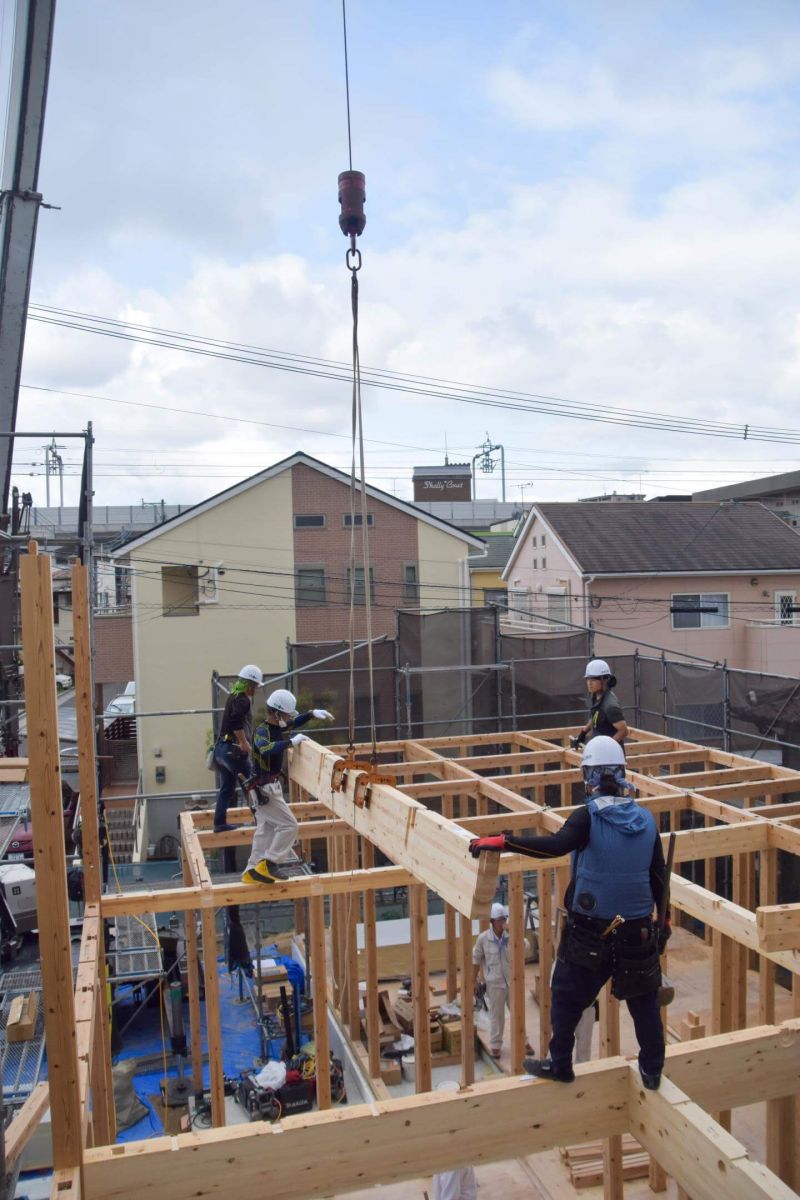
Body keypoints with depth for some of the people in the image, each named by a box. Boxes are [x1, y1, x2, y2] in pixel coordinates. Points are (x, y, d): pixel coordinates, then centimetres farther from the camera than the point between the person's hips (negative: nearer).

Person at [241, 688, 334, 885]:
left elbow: (294, 722, 24)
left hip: (270, 786, 9)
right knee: (289, 825, -8)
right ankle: (268, 863, -1)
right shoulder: (261, 731, -21)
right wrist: (291, 741, -37)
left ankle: (252, 872, 22)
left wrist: (313, 713, 8)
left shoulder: (276, 726, 5)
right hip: (264, 788, -9)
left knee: (266, 830, 15)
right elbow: (267, 750, -43)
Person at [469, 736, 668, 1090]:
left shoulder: (589, 816, -16)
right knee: (644, 1001, 21)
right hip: (638, 930, 4)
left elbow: (556, 845, -34)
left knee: (568, 998, 15)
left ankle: (560, 1065, 26)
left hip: (590, 931, -4)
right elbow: (659, 875, 6)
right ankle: (652, 1070, 32)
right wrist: (663, 918, 19)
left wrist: (501, 841, -35)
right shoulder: (646, 819, -1)